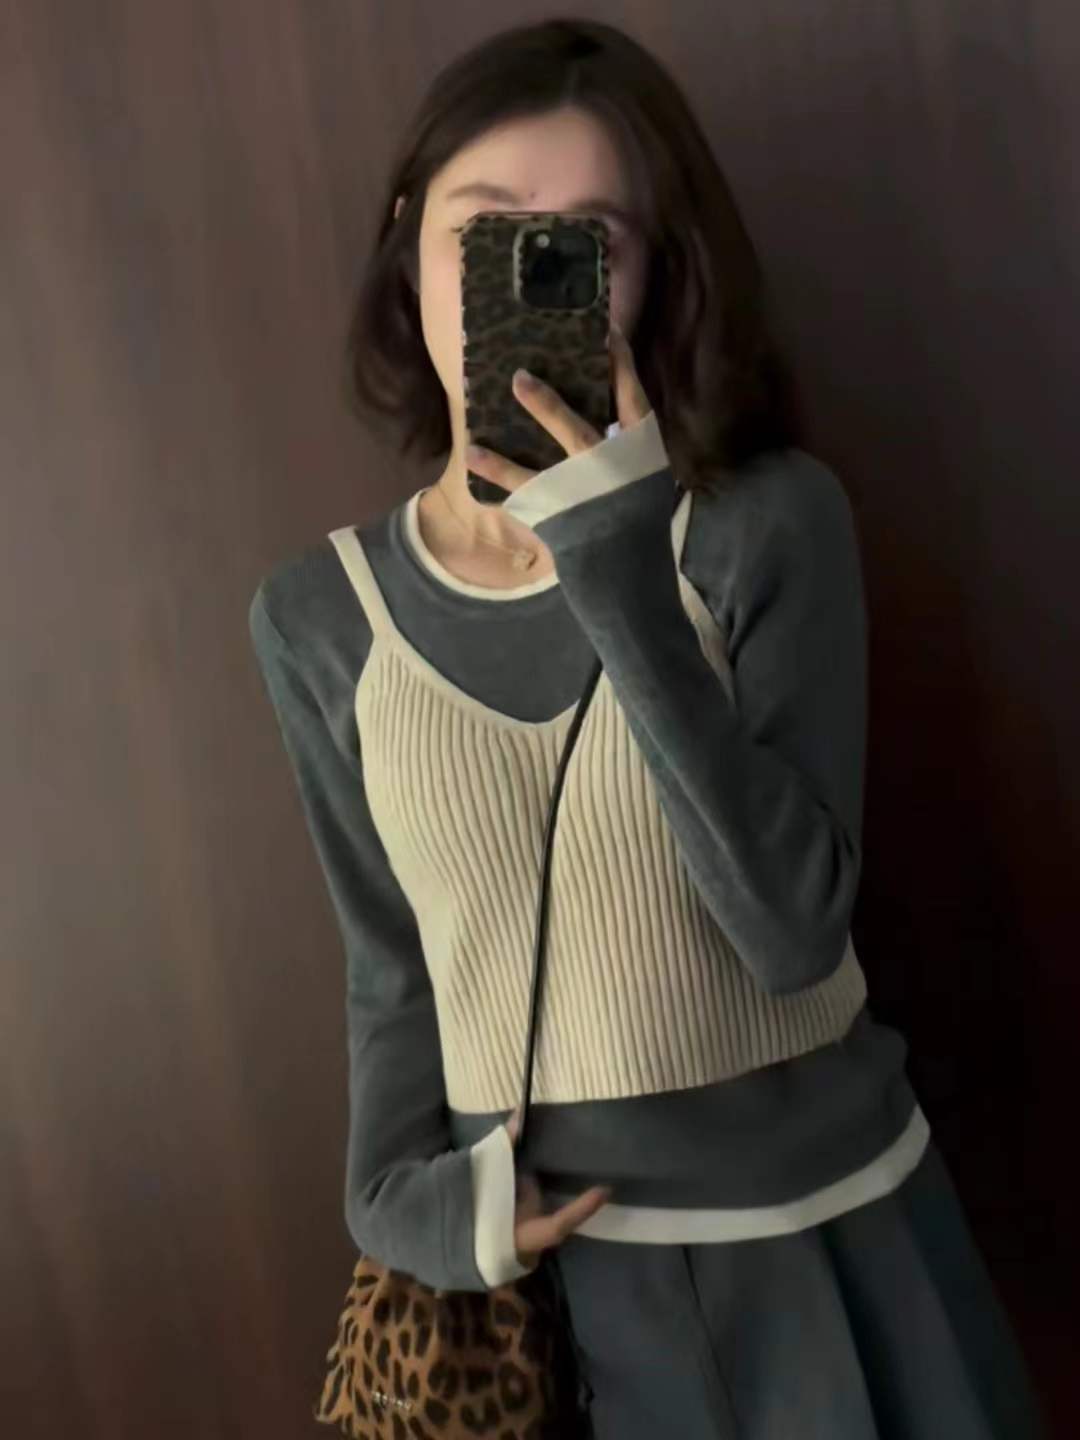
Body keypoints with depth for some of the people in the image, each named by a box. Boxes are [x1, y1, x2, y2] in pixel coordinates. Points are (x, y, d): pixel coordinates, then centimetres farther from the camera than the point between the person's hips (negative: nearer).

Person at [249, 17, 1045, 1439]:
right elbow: (391, 967, 5)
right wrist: (404, 1191, -9)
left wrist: (622, 582, -26)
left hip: (822, 1229, -1)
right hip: (549, 1253, 2)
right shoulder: (318, 615, -5)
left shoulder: (769, 520, -12)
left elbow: (794, 933, -20)